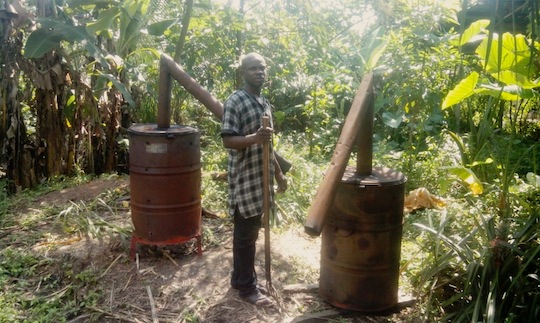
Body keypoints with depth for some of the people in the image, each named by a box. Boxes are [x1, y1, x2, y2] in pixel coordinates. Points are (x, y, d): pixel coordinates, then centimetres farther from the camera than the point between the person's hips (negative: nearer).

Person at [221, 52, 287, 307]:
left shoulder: (265, 103, 14)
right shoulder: (235, 101, -13)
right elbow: (228, 141, -19)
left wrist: (278, 173, 19)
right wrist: (255, 137, -35)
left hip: (261, 177, 8)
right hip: (244, 178, -8)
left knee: (250, 233, 16)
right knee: (245, 234, 1)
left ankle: (240, 279, 30)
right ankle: (247, 287, 14)